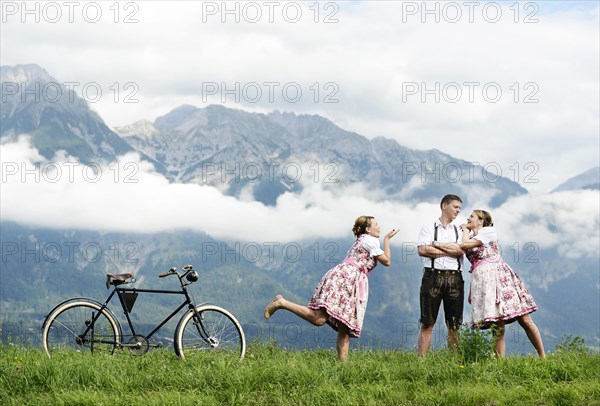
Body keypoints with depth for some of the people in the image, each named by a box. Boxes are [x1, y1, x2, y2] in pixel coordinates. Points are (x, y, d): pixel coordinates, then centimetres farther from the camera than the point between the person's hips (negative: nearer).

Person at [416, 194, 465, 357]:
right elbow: (422, 250, -6)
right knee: (427, 323, -4)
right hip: (433, 275, -3)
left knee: (454, 324, 2)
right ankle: (421, 359, -4)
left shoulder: (460, 230, 17)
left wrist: (436, 245, -2)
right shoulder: (428, 227, 9)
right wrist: (449, 251, -1)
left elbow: (461, 250, -2)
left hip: (454, 278, 3)